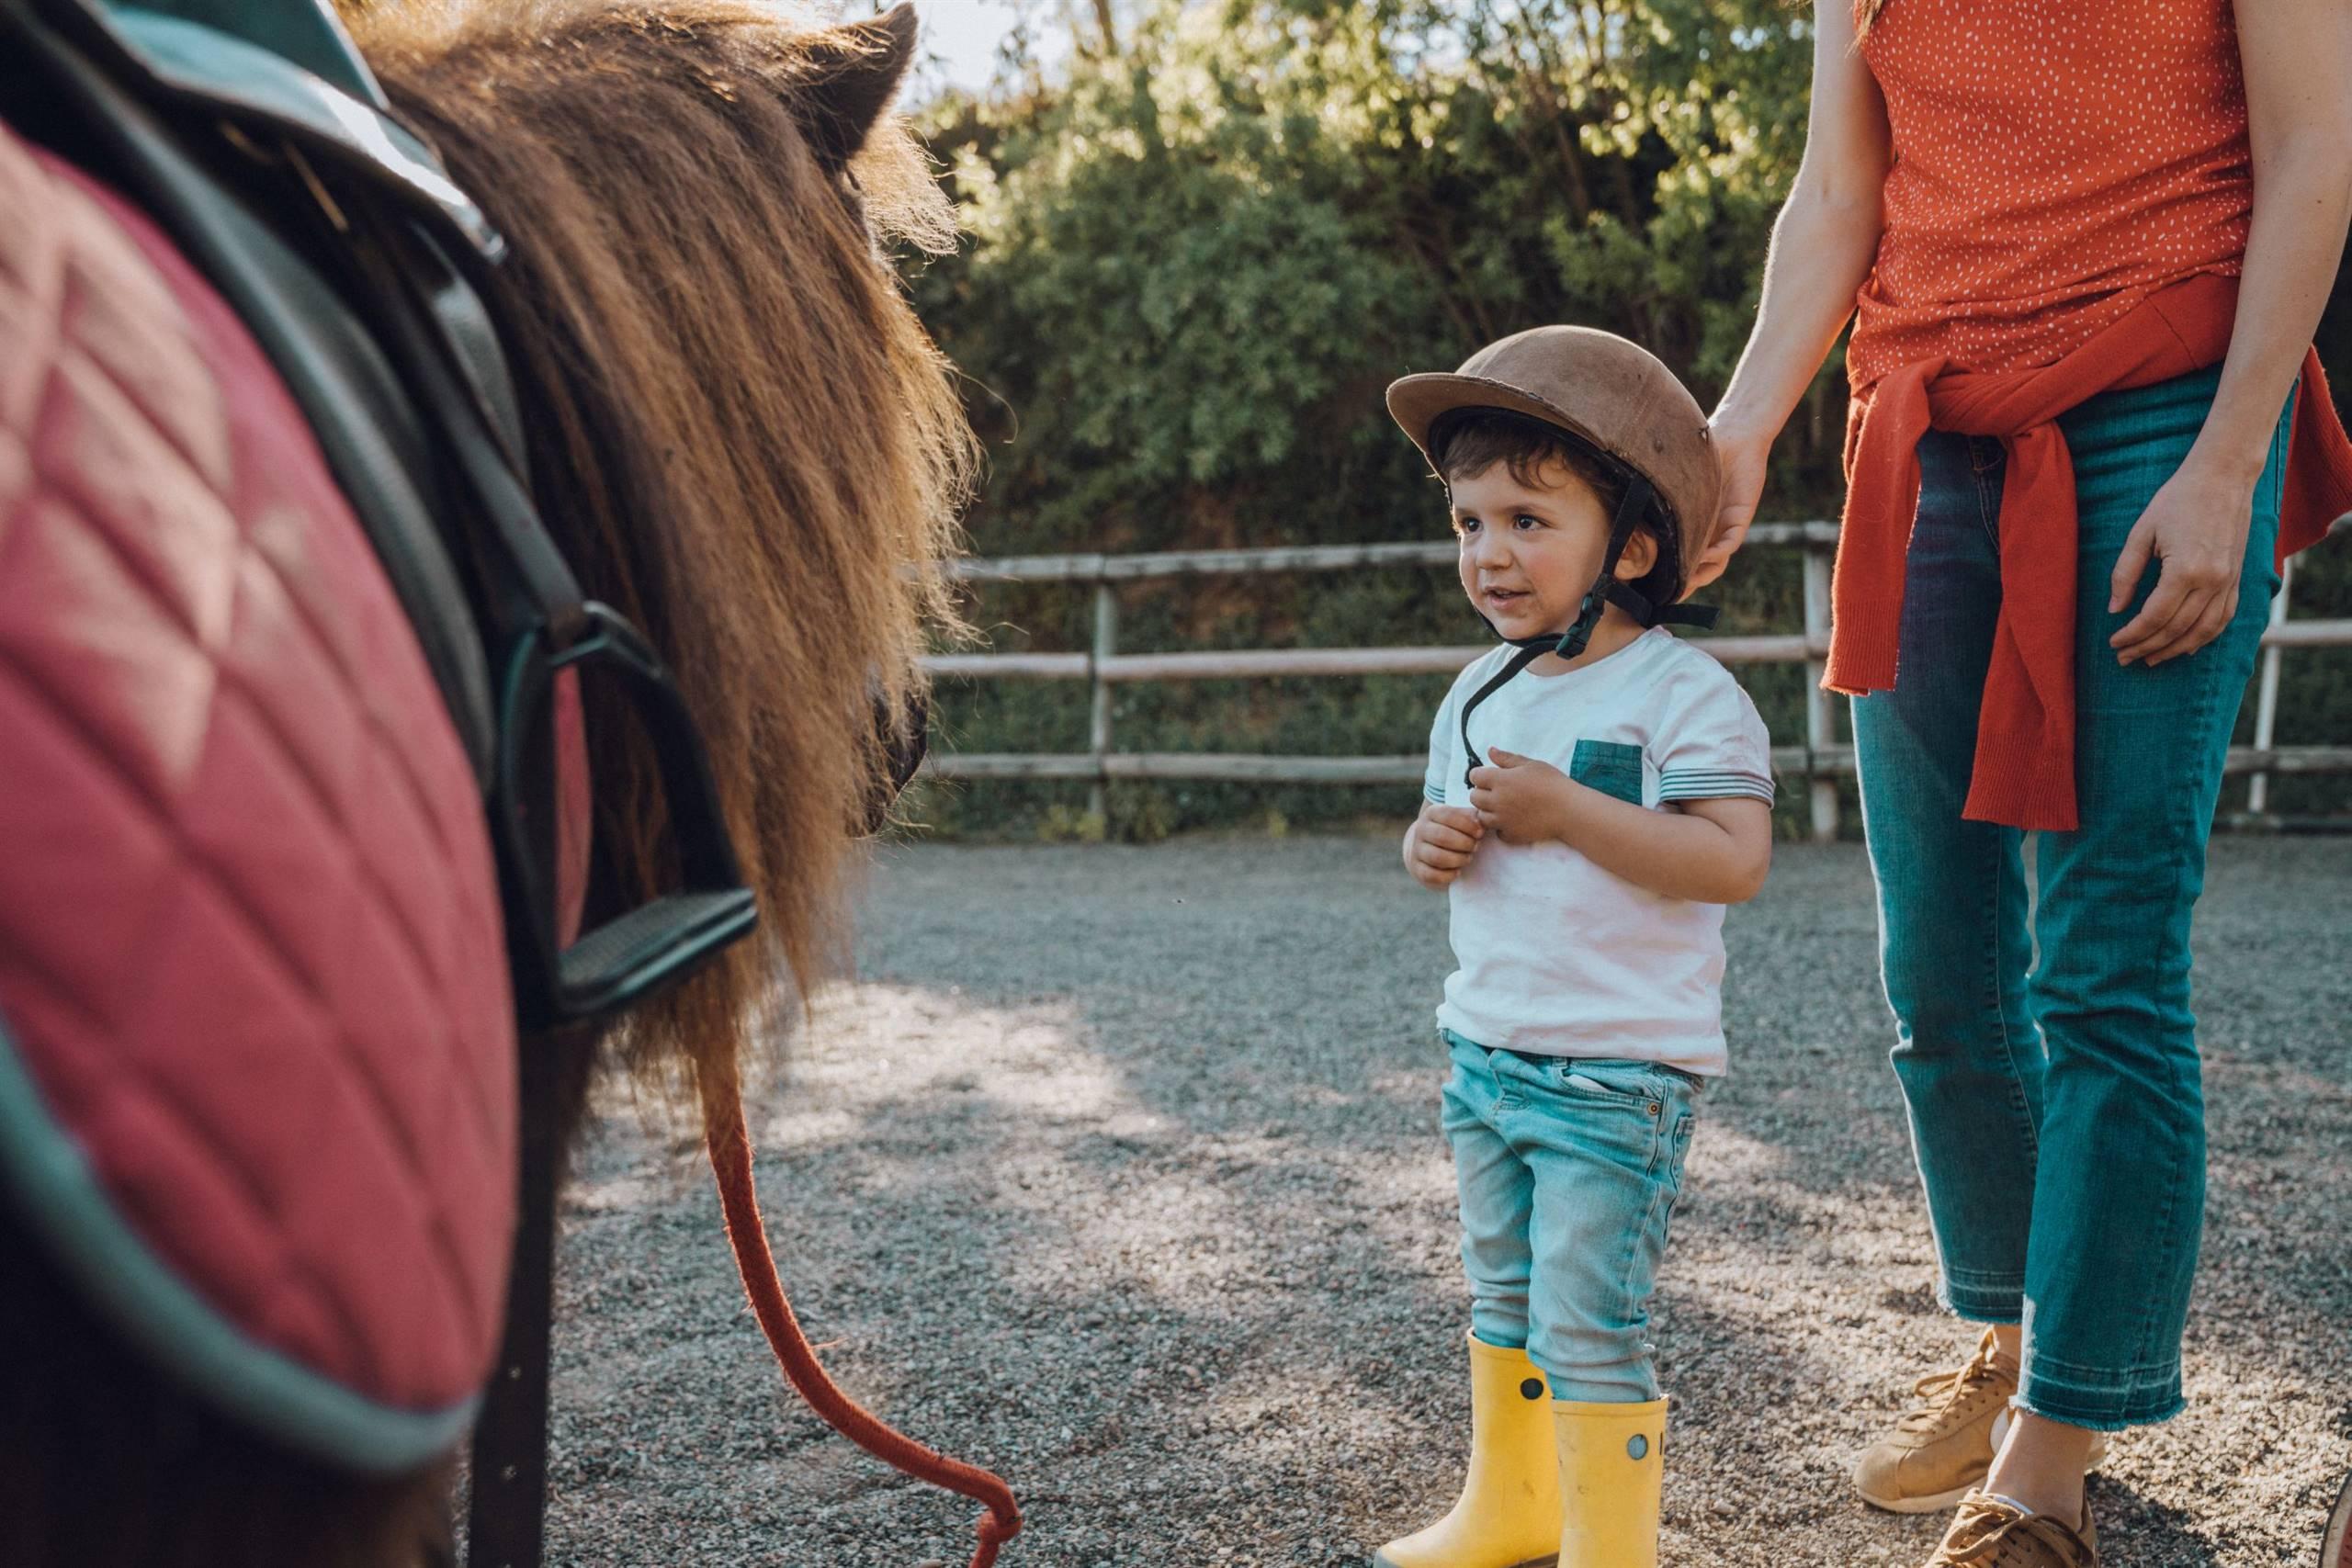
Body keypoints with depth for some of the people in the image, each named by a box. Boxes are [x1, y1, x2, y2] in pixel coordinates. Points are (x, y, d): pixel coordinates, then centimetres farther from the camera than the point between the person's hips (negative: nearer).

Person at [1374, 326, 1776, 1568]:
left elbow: (1733, 860, -23)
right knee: (1503, 1302, 20)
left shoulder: (1681, 693, -14)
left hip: (1618, 1076, -8)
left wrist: (1566, 811, -26)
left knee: (1588, 1328, -6)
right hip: (1484, 1051, 8)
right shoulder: (1478, 695, 9)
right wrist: (1431, 844, -3)